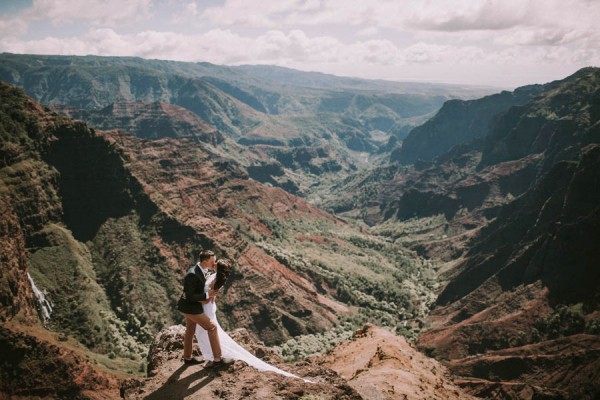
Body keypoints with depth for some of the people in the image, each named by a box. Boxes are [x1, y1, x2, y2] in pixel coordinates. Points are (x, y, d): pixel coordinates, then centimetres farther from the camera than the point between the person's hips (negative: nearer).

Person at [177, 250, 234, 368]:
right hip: (190, 307, -10)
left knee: (190, 330, 23)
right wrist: (207, 295, -24)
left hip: (191, 305, 10)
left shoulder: (203, 269, -4)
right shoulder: (193, 275, -32)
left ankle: (187, 358, 40)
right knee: (212, 327, -3)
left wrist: (209, 292, -1)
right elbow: (189, 297, -29)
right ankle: (217, 359, 6)